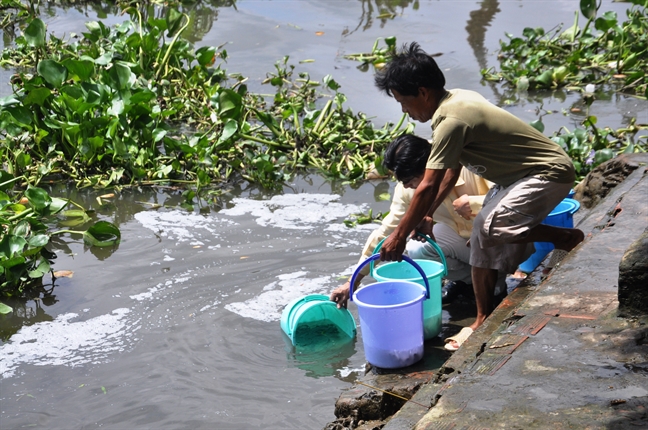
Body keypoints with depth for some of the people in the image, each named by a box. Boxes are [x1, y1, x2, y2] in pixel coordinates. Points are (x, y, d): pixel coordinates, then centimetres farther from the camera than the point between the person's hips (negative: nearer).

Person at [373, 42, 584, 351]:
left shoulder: (451, 120, -24)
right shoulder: (458, 99, 6)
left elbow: (427, 187, -23)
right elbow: (453, 169, 15)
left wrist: (399, 236, -15)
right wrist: (428, 214, 15)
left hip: (550, 174, -10)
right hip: (520, 174, 10)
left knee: (488, 228, -26)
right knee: (483, 236, 8)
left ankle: (569, 238, -9)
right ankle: (484, 321, 14)